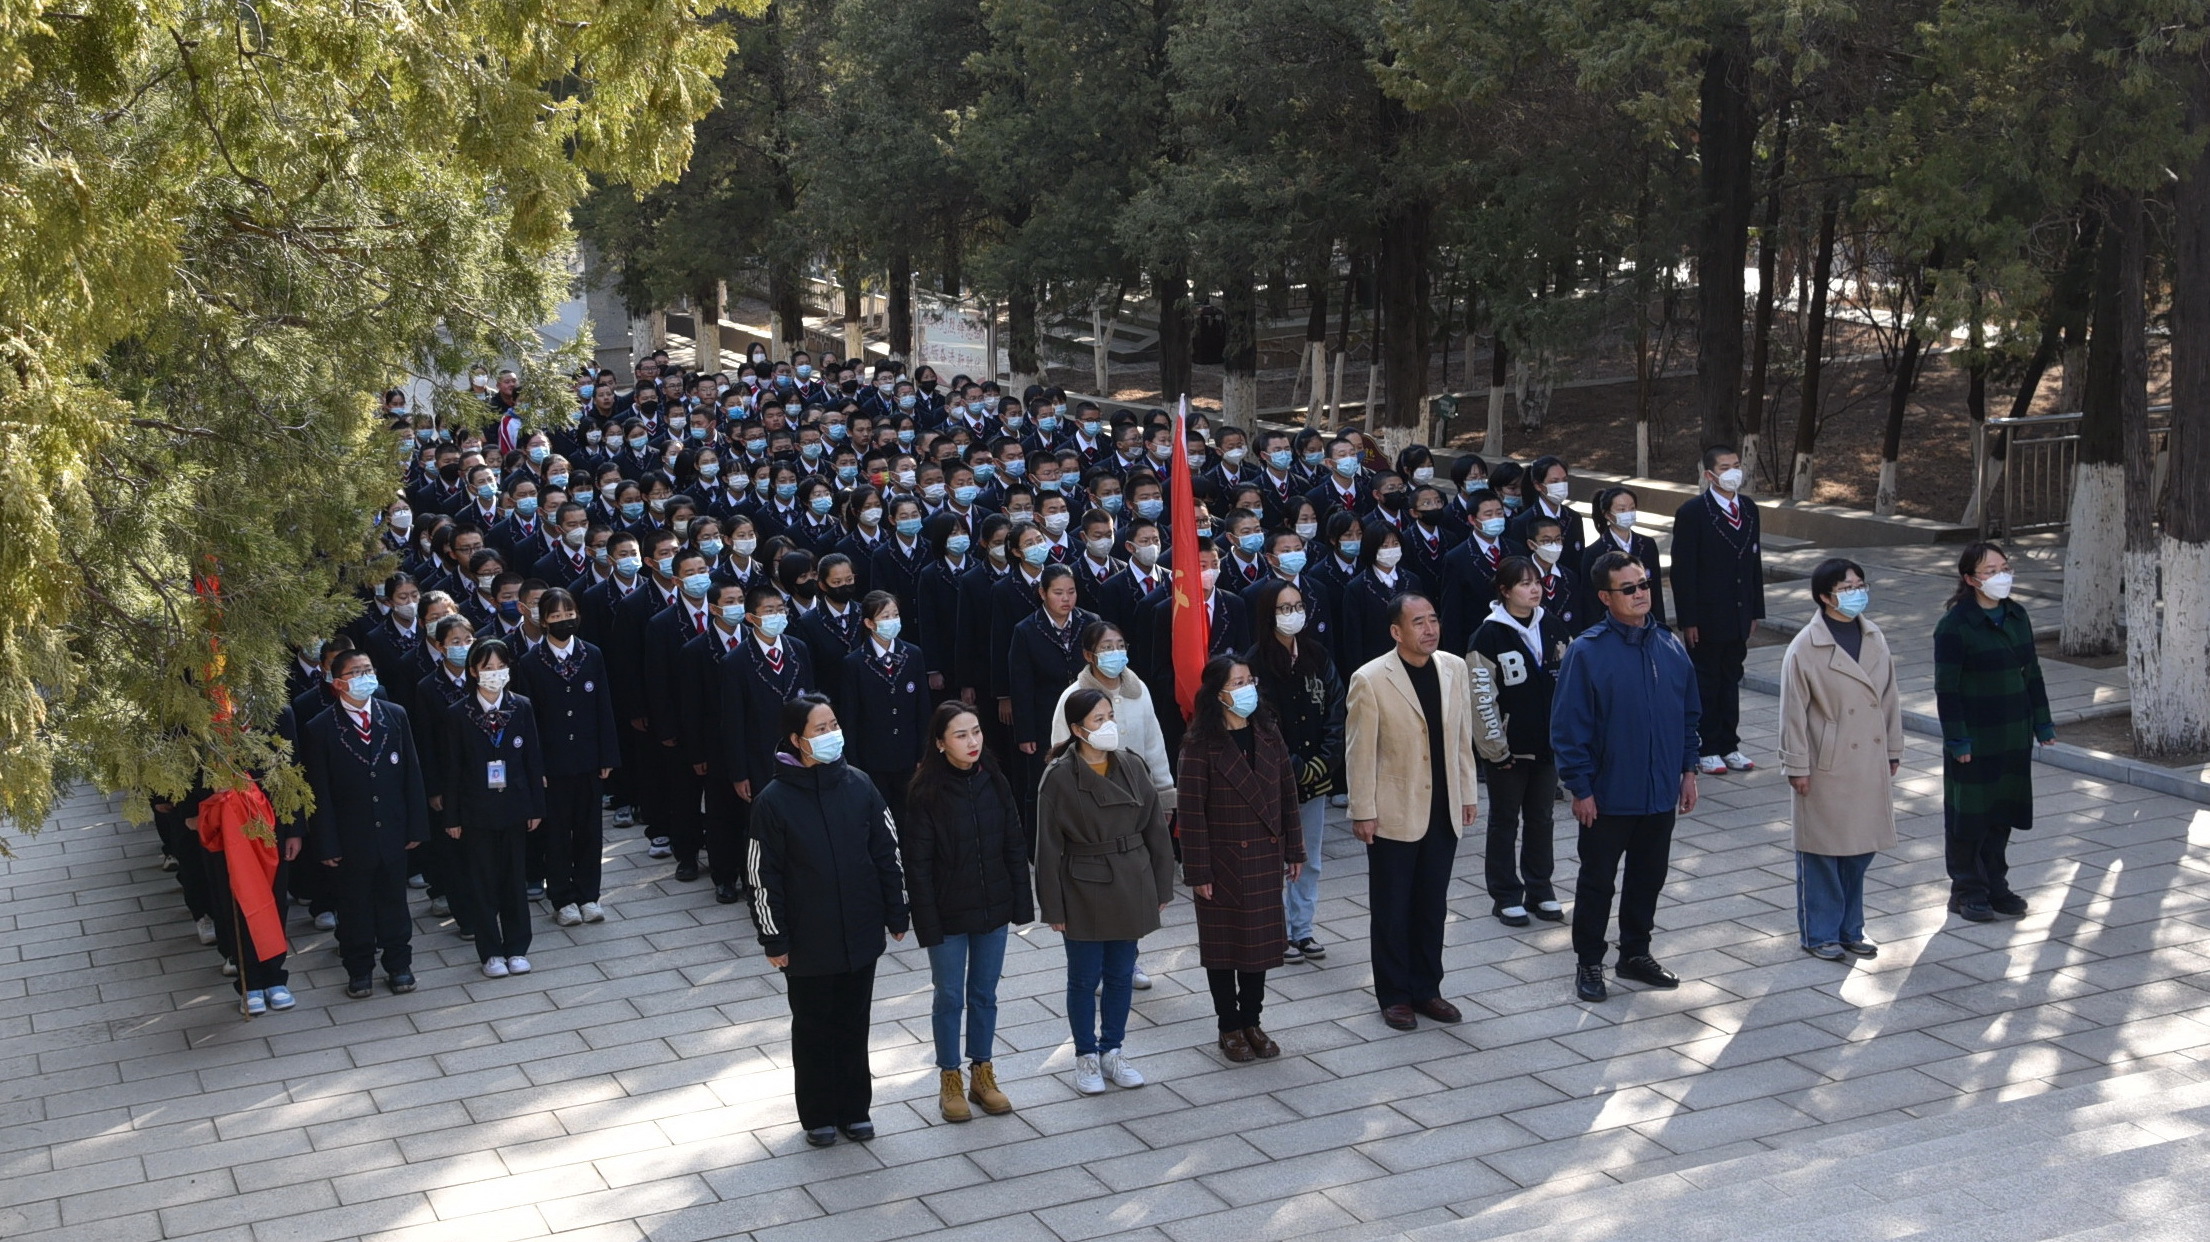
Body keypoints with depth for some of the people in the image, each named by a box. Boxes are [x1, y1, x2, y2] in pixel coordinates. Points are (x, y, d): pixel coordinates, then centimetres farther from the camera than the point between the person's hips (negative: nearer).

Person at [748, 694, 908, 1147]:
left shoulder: (859, 786, -2)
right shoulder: (774, 800, -12)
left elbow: (887, 852, 6)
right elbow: (764, 877, -8)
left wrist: (896, 914, 6)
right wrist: (774, 940, -8)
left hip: (861, 935, 3)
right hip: (807, 943, -3)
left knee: (854, 1025, 13)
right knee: (813, 1029, 11)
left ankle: (854, 1109, 28)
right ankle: (818, 1115, 25)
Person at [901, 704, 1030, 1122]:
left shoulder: (994, 782, -3)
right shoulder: (925, 792, -14)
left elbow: (1015, 845, 4)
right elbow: (917, 862, -12)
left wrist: (1021, 902, 1)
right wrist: (927, 922, -14)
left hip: (992, 909, 4)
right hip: (948, 914, -3)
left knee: (984, 994, 15)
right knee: (950, 998, 9)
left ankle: (983, 1074, 28)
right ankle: (950, 1080, 23)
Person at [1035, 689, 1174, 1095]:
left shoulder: (1132, 768, -1)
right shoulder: (1059, 776, -12)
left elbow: (1155, 829, 6)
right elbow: (1049, 846, -9)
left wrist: (1161, 887, 6)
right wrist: (1054, 906, -9)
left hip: (1130, 888, 4)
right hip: (1083, 891, -4)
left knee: (1120, 975, 13)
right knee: (1085, 978, 7)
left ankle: (1112, 1051, 28)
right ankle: (1086, 1056, 23)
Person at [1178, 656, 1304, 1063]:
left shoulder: (1268, 734, 2)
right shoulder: (1201, 744, -14)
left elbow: (1287, 794, 8)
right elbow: (1190, 812, -14)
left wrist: (1293, 850, 7)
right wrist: (1198, 871, -14)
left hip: (1265, 858, 5)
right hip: (1222, 861, -5)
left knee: (1260, 938, 11)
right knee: (1223, 942, 7)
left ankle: (1252, 1022, 25)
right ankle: (1230, 1027, 20)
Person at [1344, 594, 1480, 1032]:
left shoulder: (1454, 668, 3)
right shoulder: (1370, 680, -13)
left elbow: (1462, 737, 11)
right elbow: (1360, 753, -10)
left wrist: (1467, 793, 11)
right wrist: (1363, 812, -10)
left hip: (1443, 811, 5)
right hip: (1394, 814, -4)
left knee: (1432, 907, 13)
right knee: (1392, 909, 7)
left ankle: (1426, 989, 25)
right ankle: (1394, 995, 19)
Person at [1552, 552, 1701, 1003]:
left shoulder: (1670, 646, 2)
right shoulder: (1587, 652, -14)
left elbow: (1689, 713, 13)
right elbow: (1569, 726, -13)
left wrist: (1688, 770, 10)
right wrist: (1580, 788, -13)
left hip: (1661, 793, 5)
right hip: (1608, 796, -5)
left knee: (1649, 877, 16)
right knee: (1597, 881, 8)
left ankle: (1636, 954, 32)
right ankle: (1589, 963, 21)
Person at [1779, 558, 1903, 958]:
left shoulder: (1874, 638, 5)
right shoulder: (1805, 648, -13)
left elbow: (1890, 697, 12)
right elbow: (1793, 712, -10)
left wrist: (1893, 751, 13)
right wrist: (1797, 767, -10)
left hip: (1870, 764, 6)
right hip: (1827, 765, -6)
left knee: (1862, 848, 12)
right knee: (1822, 851, 4)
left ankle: (1849, 929, 26)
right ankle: (1819, 933, 17)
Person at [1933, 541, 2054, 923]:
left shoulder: (2016, 616, 5)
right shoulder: (1954, 625, -15)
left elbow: (2032, 673, 12)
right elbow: (1946, 688, -15)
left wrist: (2042, 722, 10)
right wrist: (1957, 740, -17)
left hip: (2013, 736, 6)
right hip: (1975, 740, -6)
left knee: (2003, 809, 14)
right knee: (1969, 812, 4)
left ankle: (1995, 886, 26)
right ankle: (1967, 891, 16)